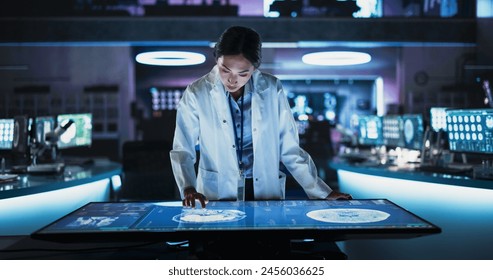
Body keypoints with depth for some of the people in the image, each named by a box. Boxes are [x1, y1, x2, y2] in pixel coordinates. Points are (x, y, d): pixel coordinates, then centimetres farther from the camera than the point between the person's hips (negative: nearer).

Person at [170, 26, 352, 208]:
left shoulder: (272, 89, -1)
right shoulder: (196, 94, -4)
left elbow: (289, 149, 5)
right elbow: (182, 150, -1)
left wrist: (321, 193, 3)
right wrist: (188, 188, -20)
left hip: (267, 194, 2)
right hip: (217, 197, -2)